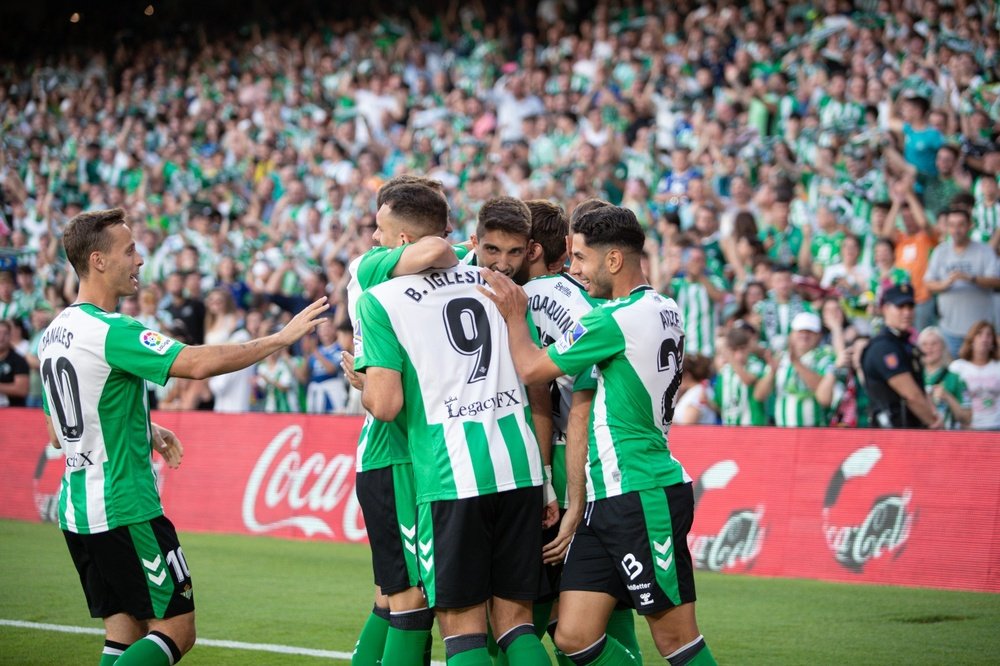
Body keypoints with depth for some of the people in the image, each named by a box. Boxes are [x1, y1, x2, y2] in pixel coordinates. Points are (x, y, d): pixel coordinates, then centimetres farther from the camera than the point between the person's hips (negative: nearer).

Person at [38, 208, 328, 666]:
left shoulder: (53, 334, 12)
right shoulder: (111, 332, -17)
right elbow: (197, 363, -27)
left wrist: (145, 433, 19)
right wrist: (281, 338, -19)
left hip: (76, 509, 9)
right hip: (124, 508, -9)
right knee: (176, 629, -3)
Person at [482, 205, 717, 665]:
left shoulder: (615, 321, -14)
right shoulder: (666, 311, 14)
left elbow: (532, 369, -4)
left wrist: (514, 316, 9)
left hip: (643, 497, -9)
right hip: (607, 501, 9)